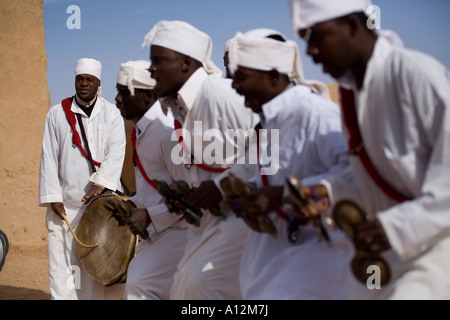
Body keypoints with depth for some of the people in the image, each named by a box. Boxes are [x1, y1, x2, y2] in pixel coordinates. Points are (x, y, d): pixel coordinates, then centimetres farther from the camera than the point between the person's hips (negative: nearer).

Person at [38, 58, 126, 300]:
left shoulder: (111, 114, 8)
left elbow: (116, 152, -5)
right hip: (66, 202, 1)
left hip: (101, 199, 0)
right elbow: (49, 157, 5)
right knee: (62, 262, -5)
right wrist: (53, 196, -5)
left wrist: (100, 184, -19)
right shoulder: (57, 114, 10)